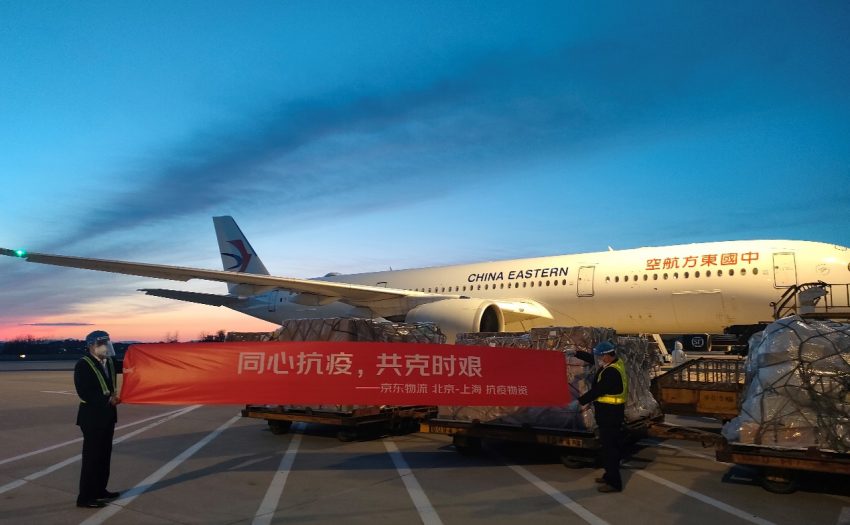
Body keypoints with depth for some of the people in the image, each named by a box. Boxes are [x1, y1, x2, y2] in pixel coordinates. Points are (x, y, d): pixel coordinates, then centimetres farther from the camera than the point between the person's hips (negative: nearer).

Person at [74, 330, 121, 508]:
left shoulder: (109, 363, 11)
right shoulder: (83, 365, -12)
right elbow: (84, 393, -20)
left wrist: (115, 396, -3)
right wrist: (108, 399, -22)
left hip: (107, 415, 8)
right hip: (92, 417, -8)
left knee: (104, 455, 13)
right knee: (92, 456, -4)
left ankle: (100, 490, 24)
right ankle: (85, 497, 3)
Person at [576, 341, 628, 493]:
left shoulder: (611, 372, -24)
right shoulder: (616, 363, 7)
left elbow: (597, 390, -20)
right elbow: (592, 359, 19)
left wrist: (580, 401, -9)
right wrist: (576, 353, 19)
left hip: (610, 413, -11)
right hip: (612, 411, 11)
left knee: (609, 447, -6)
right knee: (611, 445, 19)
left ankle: (614, 482, -1)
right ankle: (611, 475, 31)